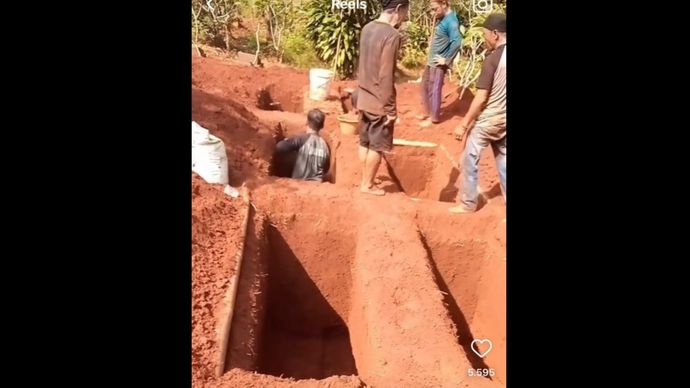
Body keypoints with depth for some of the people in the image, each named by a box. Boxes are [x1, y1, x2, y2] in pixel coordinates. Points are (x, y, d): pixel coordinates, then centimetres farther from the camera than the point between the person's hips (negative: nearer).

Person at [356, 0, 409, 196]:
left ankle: (365, 180, 29)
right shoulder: (392, 35, -20)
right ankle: (367, 185, 17)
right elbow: (386, 77, -22)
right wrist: (391, 108, -16)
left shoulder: (367, 28, 5)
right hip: (379, 102, -8)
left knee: (365, 143, 17)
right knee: (377, 146, 6)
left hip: (364, 99, 8)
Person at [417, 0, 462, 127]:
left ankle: (433, 118, 14)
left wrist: (446, 60, -22)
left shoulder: (451, 21, -20)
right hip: (431, 61, 10)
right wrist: (430, 54, 13)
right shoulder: (441, 18, 9)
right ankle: (427, 112, 33)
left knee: (434, 90, 1)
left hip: (438, 64, -10)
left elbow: (457, 42, -31)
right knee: (425, 86, 18)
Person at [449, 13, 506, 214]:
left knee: (470, 160, 6)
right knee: (502, 159, 17)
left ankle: (468, 204, 15)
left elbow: (481, 98, -20)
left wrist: (464, 124, -14)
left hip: (487, 120, -7)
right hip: (504, 119, 7)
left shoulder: (492, 59, -19)